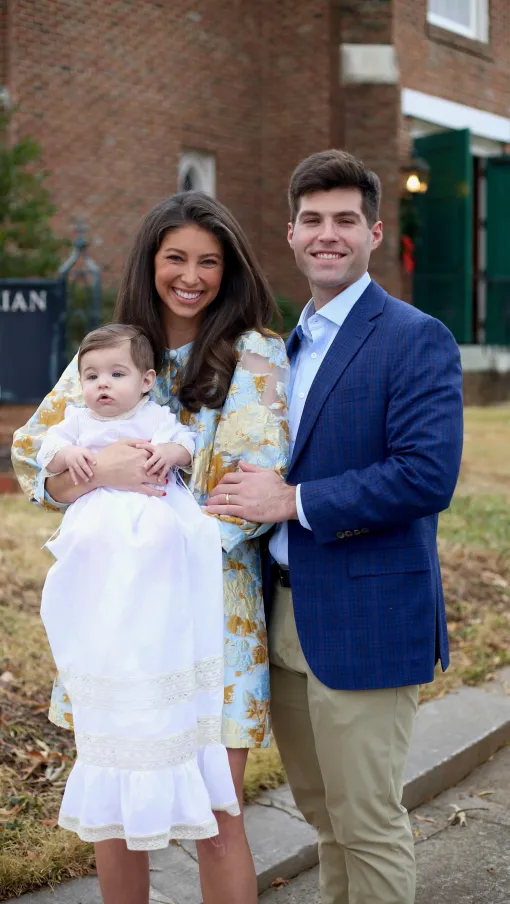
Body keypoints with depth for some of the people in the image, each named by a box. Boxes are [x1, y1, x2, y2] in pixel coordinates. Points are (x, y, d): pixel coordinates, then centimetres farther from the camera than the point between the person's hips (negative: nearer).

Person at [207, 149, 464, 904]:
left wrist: (294, 501, -20)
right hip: (286, 615, 8)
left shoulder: (416, 340, -11)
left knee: (368, 823, 2)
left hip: (363, 623, -8)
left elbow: (428, 475, -22)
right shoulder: (290, 344, 15)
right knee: (324, 813, 19)